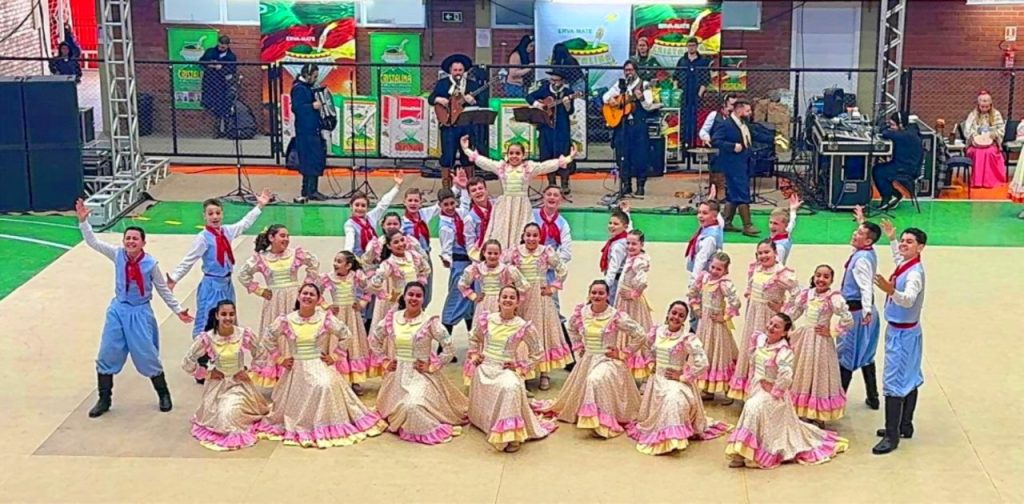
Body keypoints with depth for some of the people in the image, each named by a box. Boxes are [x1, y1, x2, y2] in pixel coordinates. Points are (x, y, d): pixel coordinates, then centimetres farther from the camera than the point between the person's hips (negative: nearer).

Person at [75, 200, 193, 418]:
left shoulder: (150, 263, -14)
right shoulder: (118, 255, -7)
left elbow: (163, 289, -2)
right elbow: (93, 242, -6)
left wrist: (178, 310, -2)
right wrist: (83, 221, -17)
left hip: (140, 313, -3)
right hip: (118, 310, 3)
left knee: (148, 357, 3)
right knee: (107, 355, 6)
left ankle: (163, 394, 26)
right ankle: (104, 400, 22)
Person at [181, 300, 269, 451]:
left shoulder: (246, 335, -14)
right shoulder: (207, 338, -17)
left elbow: (262, 355, 4)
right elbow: (187, 363, -7)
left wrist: (249, 370, -3)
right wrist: (207, 374, -6)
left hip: (240, 383, 0)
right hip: (217, 385, 0)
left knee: (233, 411, -22)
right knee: (219, 417, -13)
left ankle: (236, 432, 16)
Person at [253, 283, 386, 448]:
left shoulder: (326, 318, -5)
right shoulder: (286, 320, -3)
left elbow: (346, 335, 3)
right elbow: (268, 340, 8)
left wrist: (334, 356, 0)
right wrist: (280, 359, 4)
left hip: (320, 367, -1)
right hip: (297, 370, 2)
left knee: (325, 387, -25)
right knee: (297, 401, -1)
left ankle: (326, 427, -13)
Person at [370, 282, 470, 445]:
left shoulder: (430, 321, -11)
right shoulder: (392, 318, 1)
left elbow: (449, 347, -10)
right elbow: (374, 340, 15)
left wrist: (432, 366, -11)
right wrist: (385, 361, 8)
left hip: (421, 374, -4)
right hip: (398, 374, 4)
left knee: (413, 406, -26)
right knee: (398, 407, 3)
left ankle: (428, 429, -2)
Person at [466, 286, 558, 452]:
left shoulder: (523, 326, -7)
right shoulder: (486, 319, 1)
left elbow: (538, 353, 3)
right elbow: (474, 338, 23)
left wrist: (521, 368, -4)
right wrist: (474, 354, 10)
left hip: (507, 370, -4)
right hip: (485, 369, 4)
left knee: (511, 388, -32)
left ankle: (511, 435, -27)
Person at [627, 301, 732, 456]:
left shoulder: (688, 338, -16)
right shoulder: (656, 332, -1)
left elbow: (703, 363, -21)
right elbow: (651, 350, 23)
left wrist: (683, 376, -17)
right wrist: (654, 364, 10)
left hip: (677, 383, -6)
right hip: (658, 381, 6)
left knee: (674, 399, -34)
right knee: (655, 414, 11)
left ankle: (672, 439, -33)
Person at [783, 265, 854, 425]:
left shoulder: (834, 298, -15)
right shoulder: (806, 294, 2)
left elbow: (848, 320, -19)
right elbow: (792, 313, 11)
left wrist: (831, 331, -14)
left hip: (821, 342, -5)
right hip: (803, 338, 5)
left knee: (819, 377, 5)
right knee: (801, 374, 15)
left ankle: (819, 416, 16)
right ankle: (802, 412, 30)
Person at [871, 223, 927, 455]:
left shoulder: (915, 272, -22)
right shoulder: (904, 265, 6)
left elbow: (908, 300, -40)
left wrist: (891, 291, -57)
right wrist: (891, 239, 40)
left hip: (903, 334, -10)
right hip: (901, 331, 10)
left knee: (894, 382, -10)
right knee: (910, 380, 17)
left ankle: (892, 436, -8)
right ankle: (905, 426, 27)